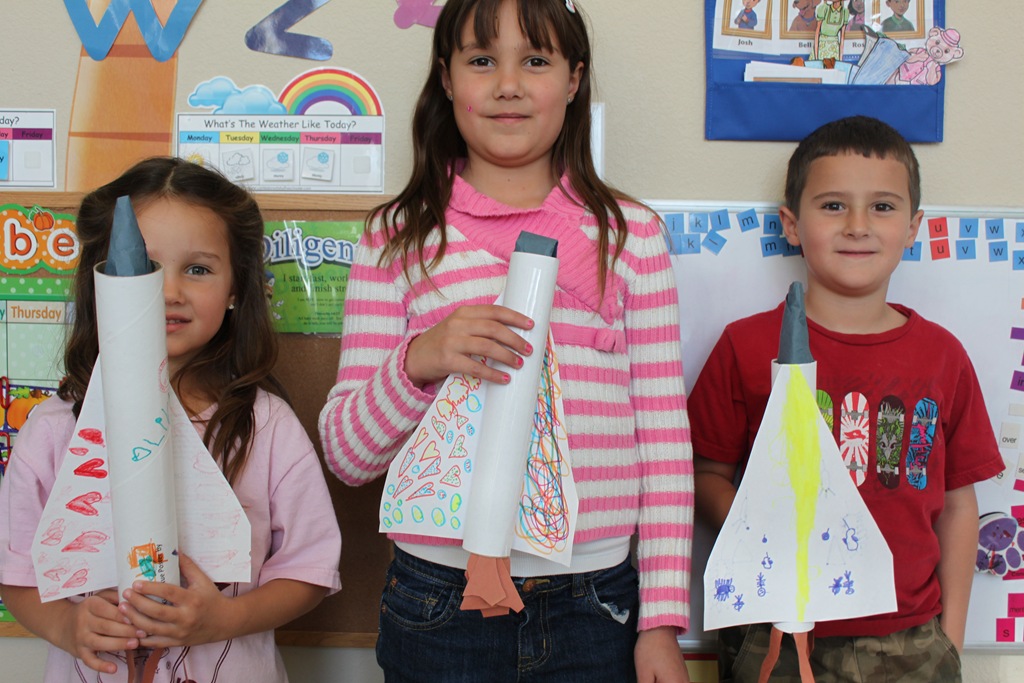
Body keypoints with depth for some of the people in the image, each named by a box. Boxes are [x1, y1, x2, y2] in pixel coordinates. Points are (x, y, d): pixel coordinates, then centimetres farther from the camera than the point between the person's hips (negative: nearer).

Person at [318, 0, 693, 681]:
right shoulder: (400, 236, 2)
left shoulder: (630, 232, 4)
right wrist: (418, 363, -17)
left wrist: (662, 622, -1)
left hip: (597, 605, 1)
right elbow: (347, 456, 1)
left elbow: (664, 440, 3)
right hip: (442, 602, 0)